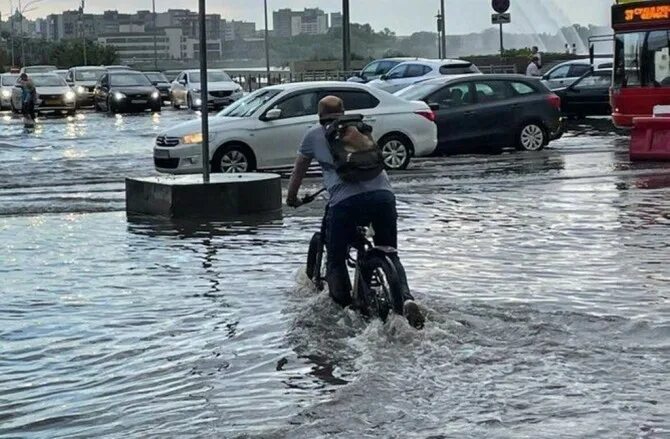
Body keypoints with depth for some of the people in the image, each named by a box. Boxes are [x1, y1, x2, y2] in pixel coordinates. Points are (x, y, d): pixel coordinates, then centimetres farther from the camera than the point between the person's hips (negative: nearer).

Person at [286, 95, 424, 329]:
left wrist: (291, 198, 46)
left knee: (336, 261, 14)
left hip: (346, 202, -3)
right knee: (390, 256, 16)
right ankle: (406, 298, -7)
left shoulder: (314, 134, 19)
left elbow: (299, 171, 30)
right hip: (383, 194, 3)